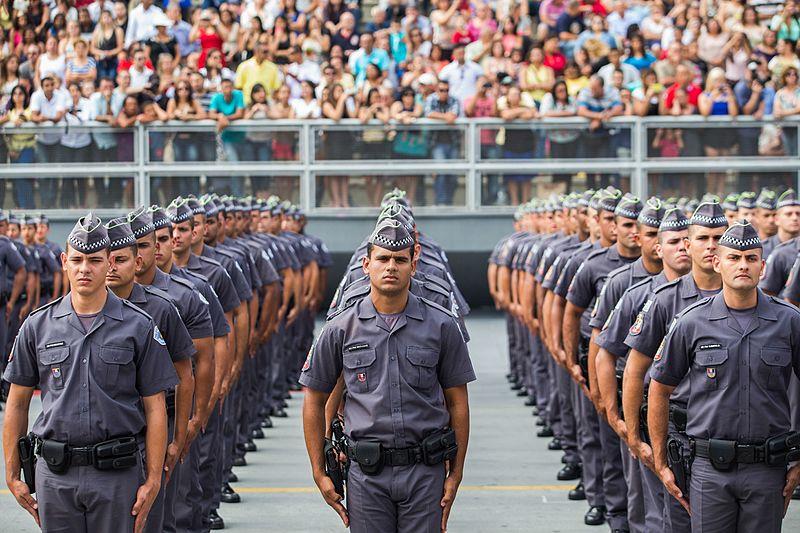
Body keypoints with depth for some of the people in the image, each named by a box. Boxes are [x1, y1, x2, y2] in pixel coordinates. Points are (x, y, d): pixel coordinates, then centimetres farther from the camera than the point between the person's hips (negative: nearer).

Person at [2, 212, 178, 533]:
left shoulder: (139, 327, 1)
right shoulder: (38, 326, 6)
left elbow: (155, 409, 1)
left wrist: (153, 481, -4)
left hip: (118, 473, -2)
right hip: (55, 473, 2)